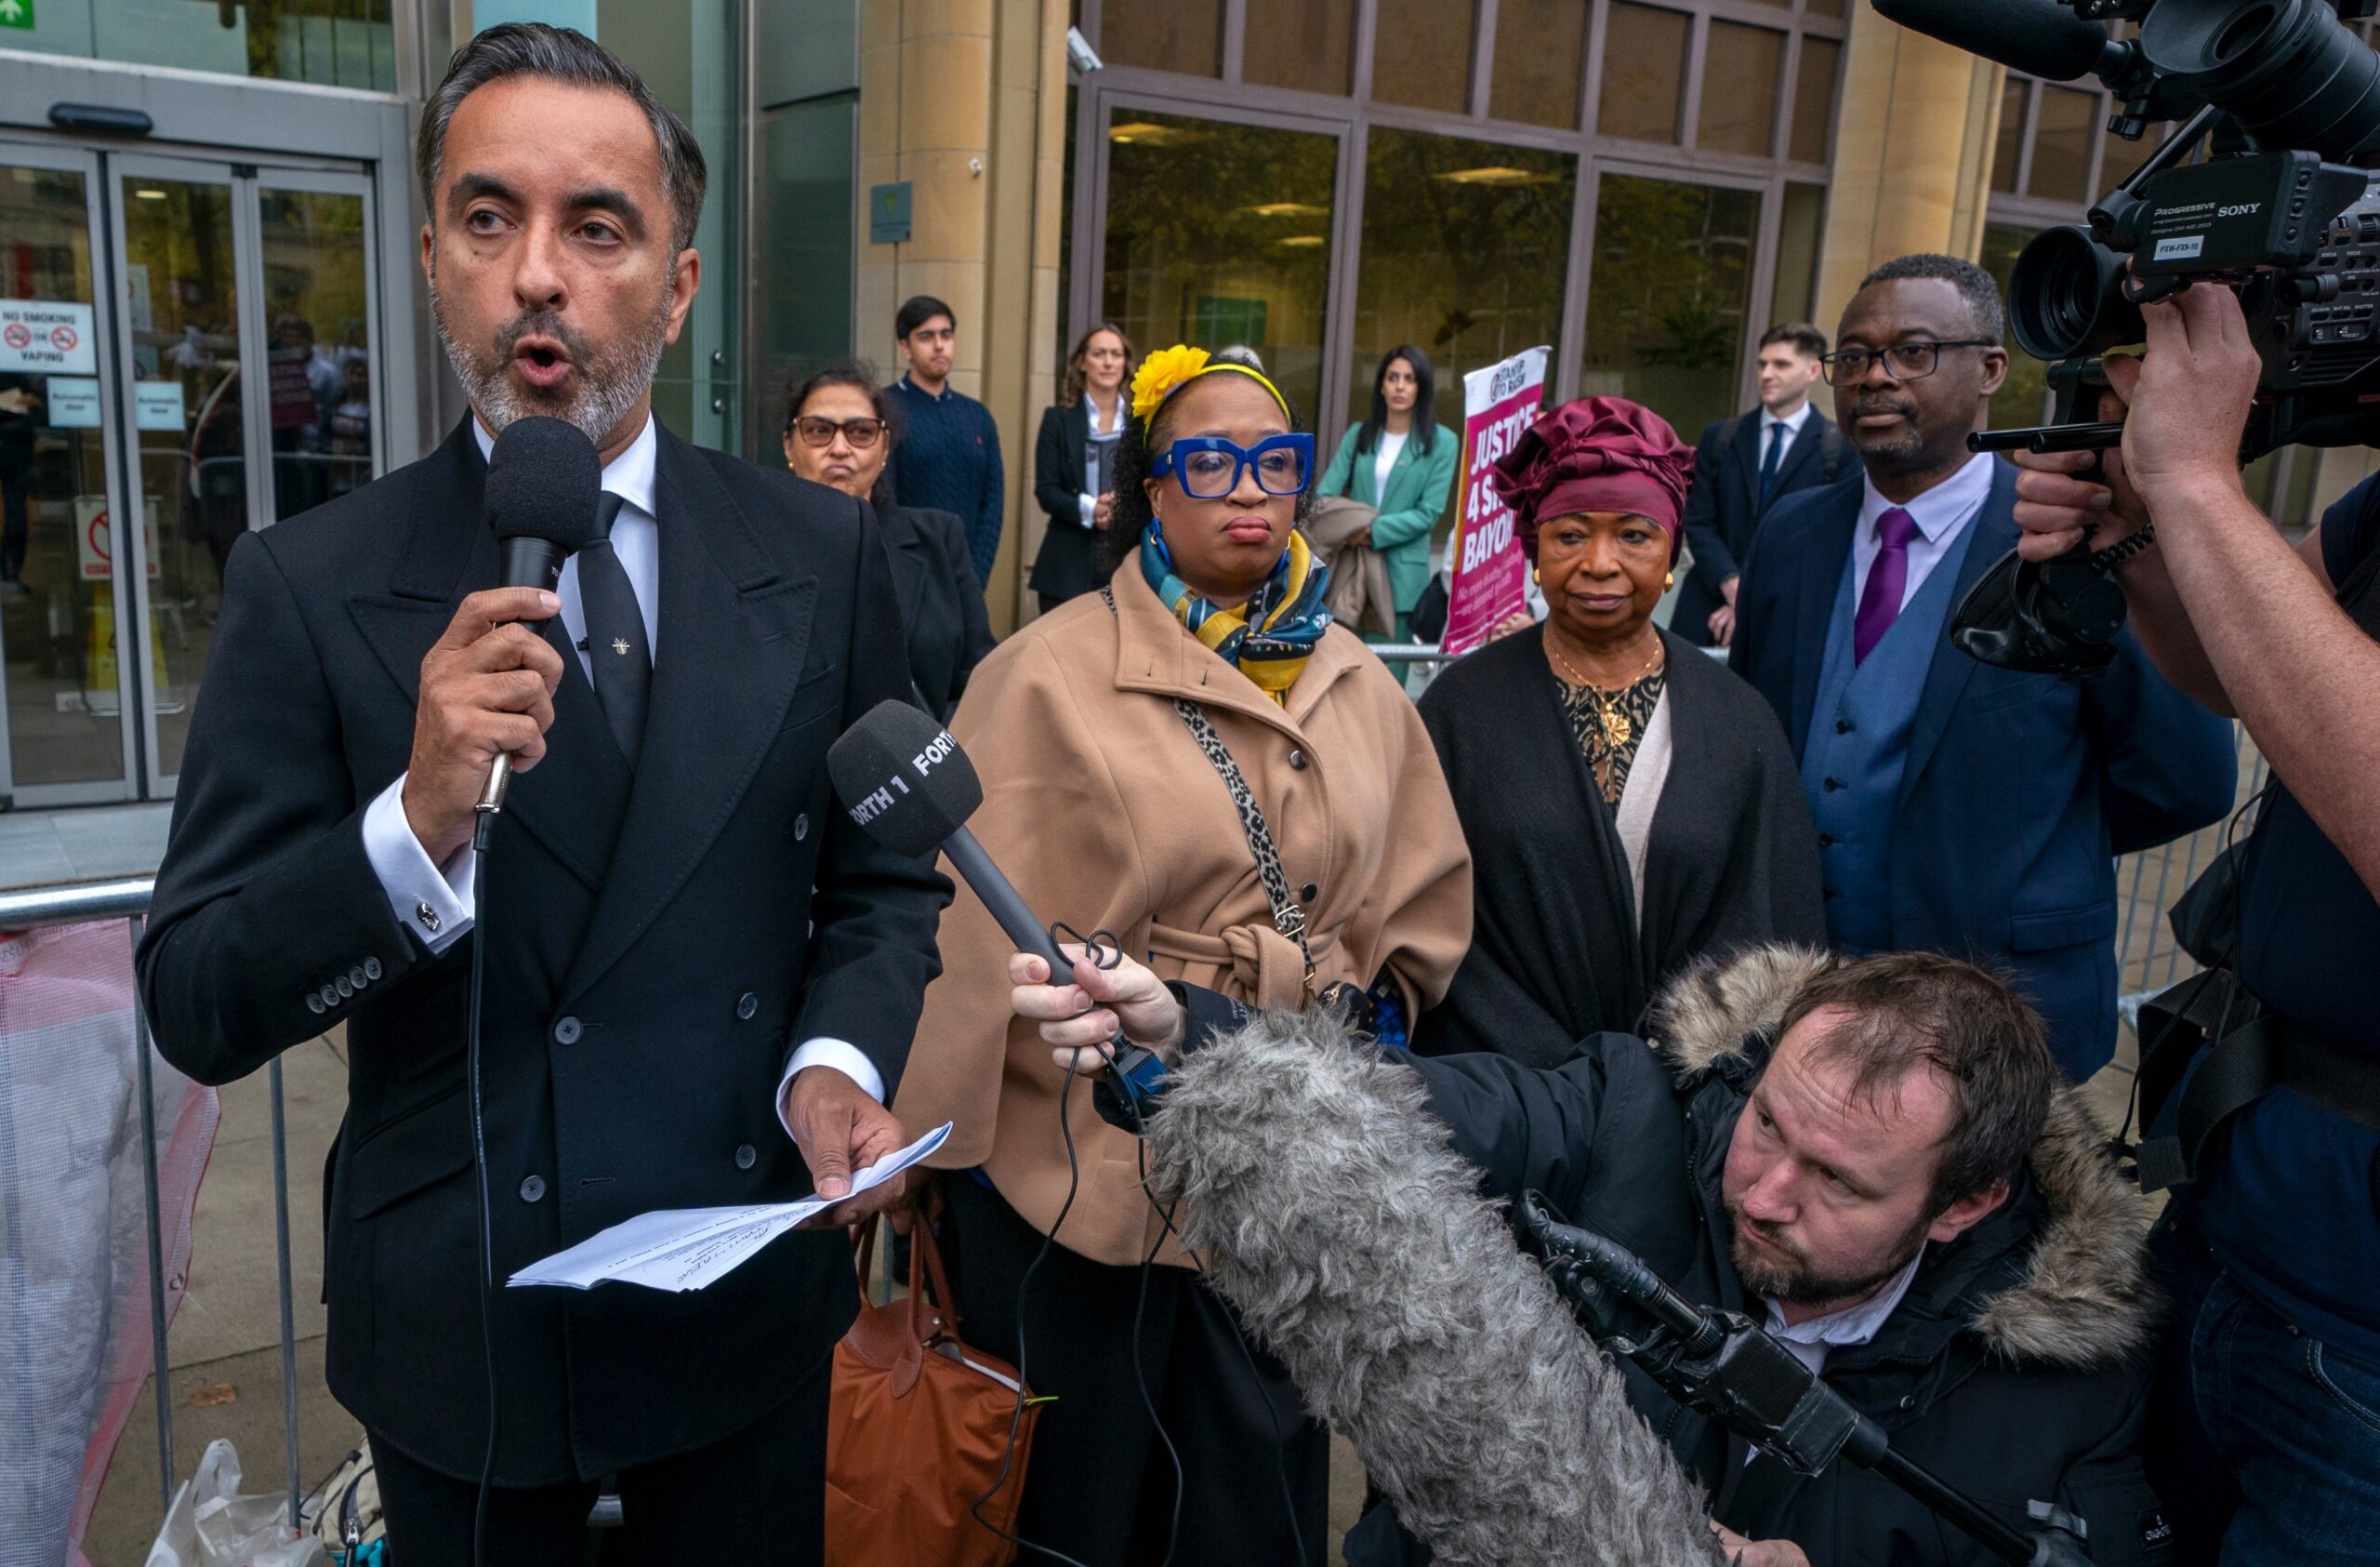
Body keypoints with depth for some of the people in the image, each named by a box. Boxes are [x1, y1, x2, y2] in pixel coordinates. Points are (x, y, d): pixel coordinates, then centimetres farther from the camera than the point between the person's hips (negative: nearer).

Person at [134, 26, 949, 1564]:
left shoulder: (820, 555, -5)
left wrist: (836, 1063, -16)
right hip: (460, 1316, -1)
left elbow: (884, 879, 3)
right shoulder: (309, 586, -9)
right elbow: (195, 1006, -10)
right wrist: (417, 829, -27)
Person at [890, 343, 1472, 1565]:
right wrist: (949, 1140, -8)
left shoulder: (1356, 686, 5)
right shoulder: (1050, 673, -11)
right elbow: (978, 931, -10)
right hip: (1085, 1169, -4)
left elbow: (1423, 905, 13)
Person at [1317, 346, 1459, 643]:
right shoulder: (1358, 435, 10)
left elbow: (1429, 513, -6)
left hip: (1403, 572, -2)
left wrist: (1374, 531, -16)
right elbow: (1327, 491, 2)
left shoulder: (1442, 442, 0)